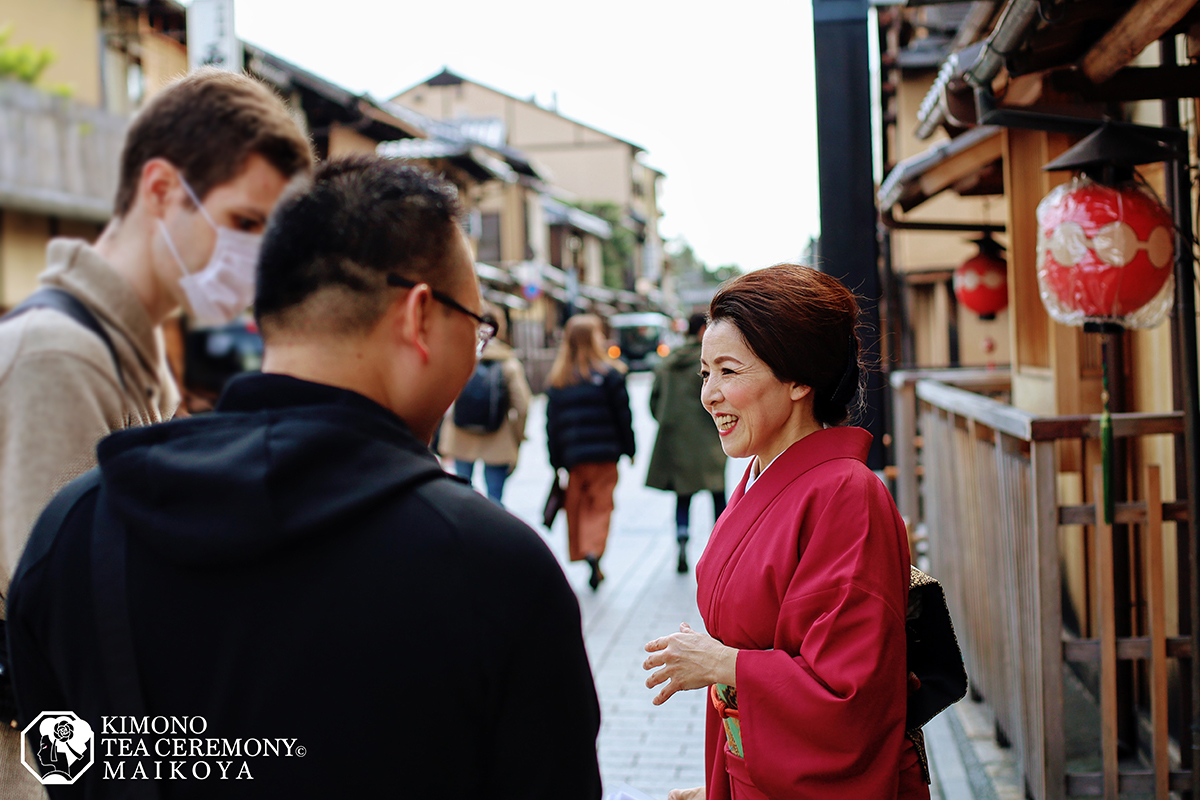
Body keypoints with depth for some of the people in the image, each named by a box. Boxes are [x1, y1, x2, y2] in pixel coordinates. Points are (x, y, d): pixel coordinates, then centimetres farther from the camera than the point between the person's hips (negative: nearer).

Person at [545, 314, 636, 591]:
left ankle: (579, 554, 18)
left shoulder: (558, 378, 5)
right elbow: (623, 415, -3)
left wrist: (556, 461, 9)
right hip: (604, 454, -3)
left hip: (572, 454, 3)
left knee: (575, 507, 14)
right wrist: (629, 449, 7)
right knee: (600, 505, 1)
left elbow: (552, 423, 5)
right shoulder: (609, 373, -6)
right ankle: (593, 551, -19)